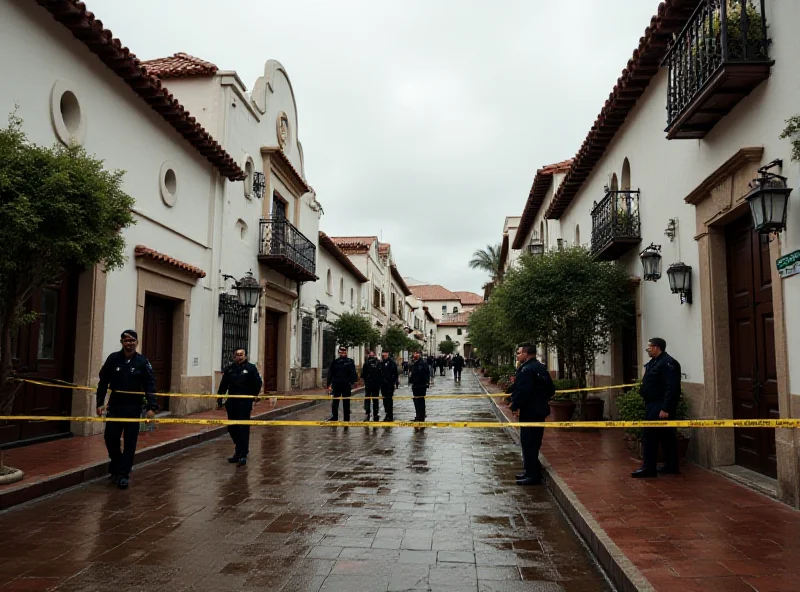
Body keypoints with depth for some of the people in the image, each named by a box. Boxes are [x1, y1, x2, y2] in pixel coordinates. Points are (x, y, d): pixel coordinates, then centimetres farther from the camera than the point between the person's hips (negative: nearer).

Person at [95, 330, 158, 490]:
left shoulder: (143, 362, -5)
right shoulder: (113, 359, -1)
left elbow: (150, 386, -6)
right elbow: (103, 382, 5)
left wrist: (151, 407, -13)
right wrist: (100, 403, 1)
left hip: (133, 408, -2)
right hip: (114, 406, 2)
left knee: (130, 442, 1)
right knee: (110, 438, 6)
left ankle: (124, 474, 12)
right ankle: (116, 467, 31)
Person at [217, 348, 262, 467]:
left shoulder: (251, 368, 0)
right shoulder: (229, 369, 12)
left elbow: (258, 382, -3)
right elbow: (224, 384, 11)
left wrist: (254, 395, -12)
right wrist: (220, 394, -2)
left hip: (245, 403, -5)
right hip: (232, 403, 5)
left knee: (243, 429, -4)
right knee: (232, 428, 11)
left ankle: (242, 456, 2)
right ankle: (239, 451, 29)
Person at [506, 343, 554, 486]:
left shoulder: (526, 370, -18)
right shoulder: (541, 368, 13)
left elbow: (523, 391, -26)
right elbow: (551, 390, 18)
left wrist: (515, 406, -16)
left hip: (529, 412, -10)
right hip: (540, 410, 10)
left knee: (528, 443, -3)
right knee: (533, 442, 18)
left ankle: (533, 475, 2)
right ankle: (531, 471, 27)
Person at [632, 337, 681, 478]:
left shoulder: (668, 363, -17)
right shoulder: (654, 362, 16)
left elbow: (672, 388, -24)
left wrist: (665, 408, -27)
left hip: (660, 407, -10)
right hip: (653, 405, 10)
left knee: (649, 436, -8)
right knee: (666, 436, 15)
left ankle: (648, 468, -3)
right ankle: (671, 467, 22)